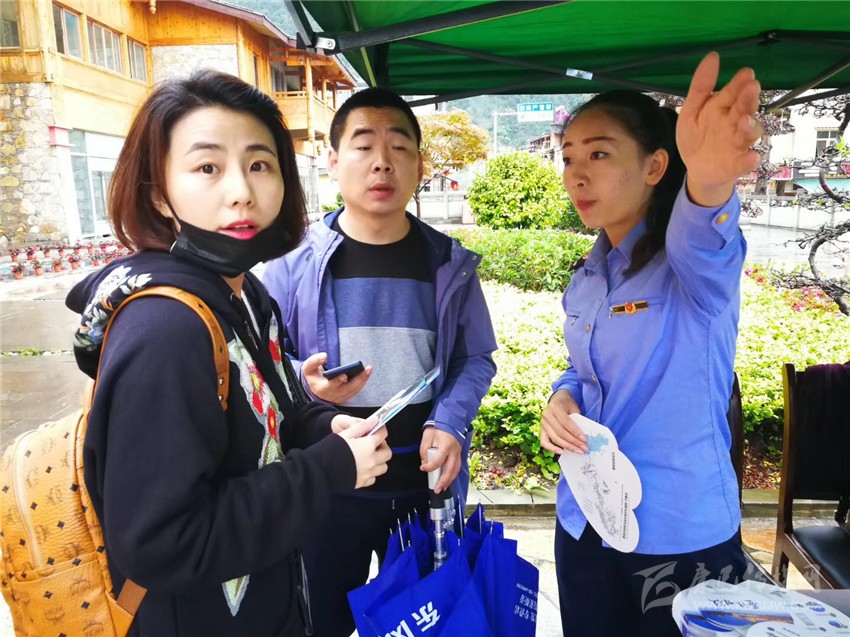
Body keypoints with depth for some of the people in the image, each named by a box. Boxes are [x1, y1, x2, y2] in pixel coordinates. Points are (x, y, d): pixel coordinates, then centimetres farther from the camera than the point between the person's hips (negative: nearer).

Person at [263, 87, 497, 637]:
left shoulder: (450, 264, -3)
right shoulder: (294, 261, -8)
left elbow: (476, 359, 4)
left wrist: (450, 423, -13)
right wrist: (303, 383, -24)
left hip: (424, 484, 2)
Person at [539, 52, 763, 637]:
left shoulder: (698, 264, -17)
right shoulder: (587, 279, 3)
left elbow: (701, 242, -40)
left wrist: (706, 183, -63)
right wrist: (562, 399, -8)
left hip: (681, 535, -5)